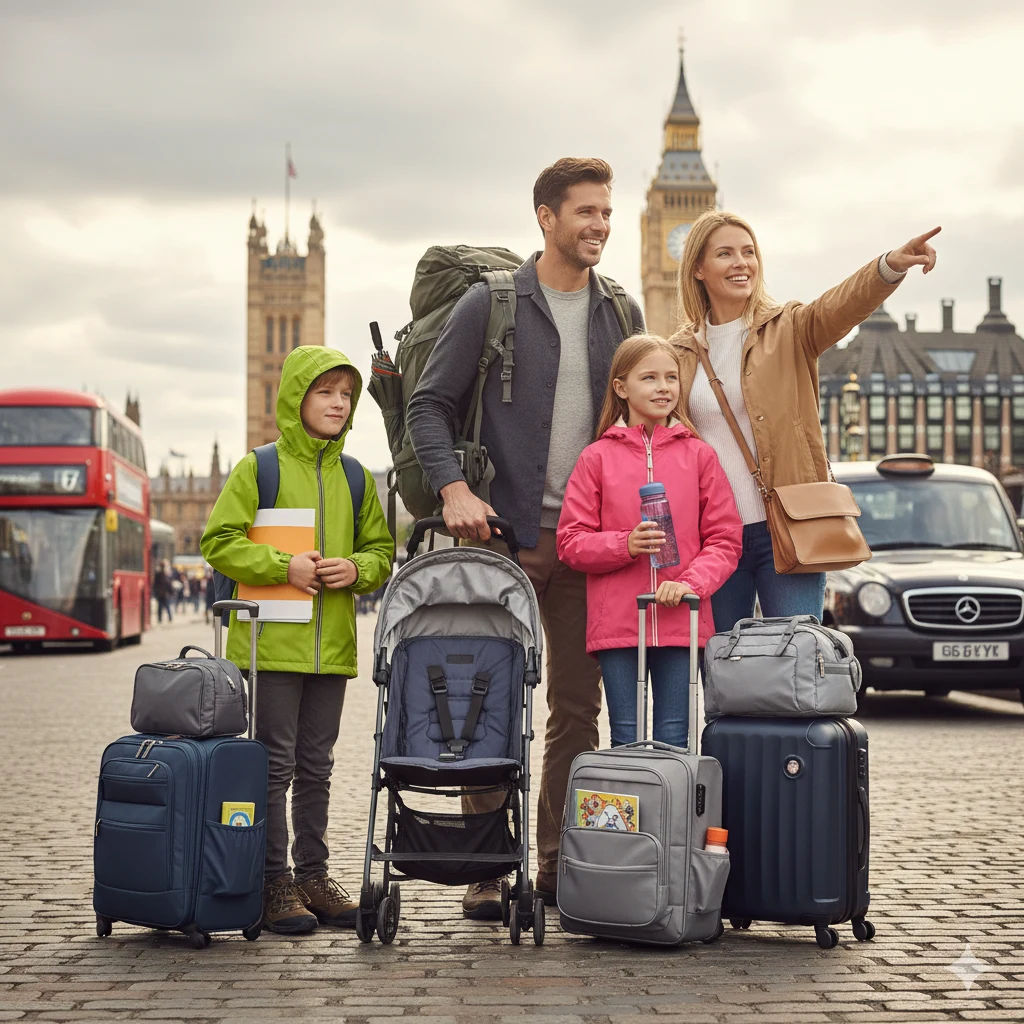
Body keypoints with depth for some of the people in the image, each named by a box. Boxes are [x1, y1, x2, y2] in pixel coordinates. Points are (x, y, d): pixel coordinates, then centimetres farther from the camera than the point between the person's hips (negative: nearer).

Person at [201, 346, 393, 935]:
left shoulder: (355, 478, 11)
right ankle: (275, 883, 4)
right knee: (275, 764, -2)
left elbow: (381, 550, 16)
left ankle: (313, 875, 20)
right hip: (273, 641, -4)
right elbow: (220, 542, -5)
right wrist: (283, 566, -16)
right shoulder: (258, 469, -2)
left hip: (332, 644, 5)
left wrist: (356, 568, -6)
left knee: (316, 766, 12)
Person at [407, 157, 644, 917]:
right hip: (503, 532, -4)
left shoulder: (621, 313, 11)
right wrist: (453, 489, -16)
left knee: (579, 705, 7)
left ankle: (561, 865, 16)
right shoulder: (490, 304, -2)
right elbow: (430, 405, -2)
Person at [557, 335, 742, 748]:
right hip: (616, 622, 0)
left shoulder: (698, 455, 7)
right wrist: (625, 544, -14)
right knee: (627, 740, 5)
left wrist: (692, 582, -11)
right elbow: (570, 542, 3)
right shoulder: (597, 457, 5)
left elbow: (725, 539, 6)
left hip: (681, 621, 1)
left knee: (673, 739, 4)